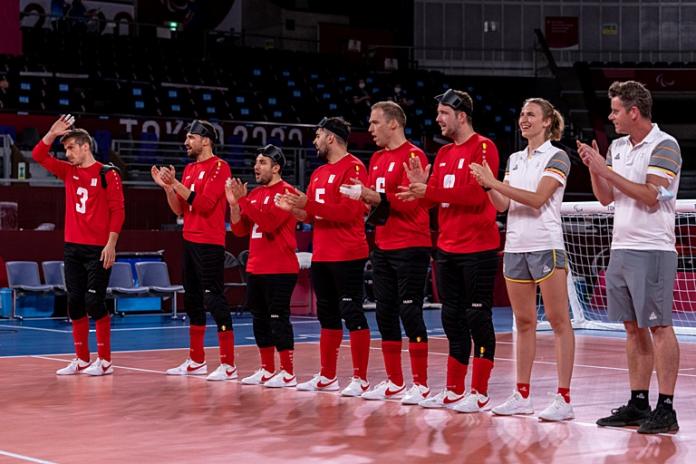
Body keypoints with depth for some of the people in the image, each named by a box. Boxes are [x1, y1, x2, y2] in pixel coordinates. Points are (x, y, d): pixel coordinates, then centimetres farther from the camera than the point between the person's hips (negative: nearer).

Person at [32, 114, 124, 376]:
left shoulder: (107, 174, -6)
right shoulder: (68, 172, 11)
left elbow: (117, 210, -9)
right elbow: (38, 156, 7)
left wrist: (111, 244, -15)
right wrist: (53, 133, -6)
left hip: (98, 250, -6)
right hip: (72, 247, 6)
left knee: (94, 302, -8)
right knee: (75, 303, 6)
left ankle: (104, 361, 0)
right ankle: (81, 360, 14)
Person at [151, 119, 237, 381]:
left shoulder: (219, 167, -10)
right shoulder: (189, 169, 16)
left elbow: (204, 203, -20)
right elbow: (179, 209, 16)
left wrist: (176, 183, -19)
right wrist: (166, 186, 2)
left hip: (210, 244, -9)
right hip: (190, 241, 9)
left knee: (213, 300, -11)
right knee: (192, 301, 13)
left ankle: (228, 365, -10)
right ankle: (196, 361, 21)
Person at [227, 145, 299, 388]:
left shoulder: (286, 192, -9)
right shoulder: (255, 193, 14)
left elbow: (269, 222, -22)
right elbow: (240, 229, 13)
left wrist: (243, 201, -20)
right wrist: (234, 203, -2)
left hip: (280, 269, -8)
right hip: (256, 268, 8)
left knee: (278, 319, -7)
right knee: (260, 319, 11)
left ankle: (288, 374, -2)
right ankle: (267, 370, 19)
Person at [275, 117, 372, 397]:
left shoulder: (353, 168, -10)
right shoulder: (319, 173, 17)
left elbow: (349, 212, -20)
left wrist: (309, 204, -20)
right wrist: (293, 208, 2)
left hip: (347, 257, -9)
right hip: (321, 256, 9)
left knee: (352, 313, -6)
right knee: (327, 316, 13)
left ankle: (360, 379, -3)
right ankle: (327, 377, 21)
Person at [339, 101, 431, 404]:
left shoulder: (413, 156, -10)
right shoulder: (377, 159, 16)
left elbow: (409, 203, -18)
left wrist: (370, 194, -20)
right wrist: (360, 195, -2)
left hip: (410, 247, -9)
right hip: (383, 247, 9)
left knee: (410, 312, -8)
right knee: (385, 313, 10)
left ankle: (421, 386, -3)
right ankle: (394, 383, 18)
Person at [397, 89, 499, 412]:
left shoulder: (483, 148, -9)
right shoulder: (443, 154, 15)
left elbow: (476, 194, -20)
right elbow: (435, 198, 13)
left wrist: (429, 191, -20)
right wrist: (421, 185, -7)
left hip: (477, 249, -8)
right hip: (447, 249, 8)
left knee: (477, 319, -3)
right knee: (453, 321, 11)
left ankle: (480, 394, 2)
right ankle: (453, 391, 18)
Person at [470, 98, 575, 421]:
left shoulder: (557, 157, -4)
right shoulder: (515, 159, 15)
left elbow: (537, 199, -16)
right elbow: (503, 204, 10)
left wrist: (495, 183, -19)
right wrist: (488, 185, -9)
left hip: (546, 246, -7)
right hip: (515, 246, 7)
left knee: (558, 321, -5)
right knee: (524, 322, 9)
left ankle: (563, 399, -6)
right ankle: (522, 396, 13)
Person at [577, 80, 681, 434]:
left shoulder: (664, 146, -10)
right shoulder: (617, 147, 14)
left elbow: (650, 196, -19)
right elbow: (606, 197, 17)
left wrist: (607, 170, -17)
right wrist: (594, 168, 1)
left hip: (652, 249, -8)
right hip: (621, 247, 8)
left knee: (659, 327, -6)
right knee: (634, 328, 10)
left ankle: (665, 409, -5)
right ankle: (638, 403, 16)